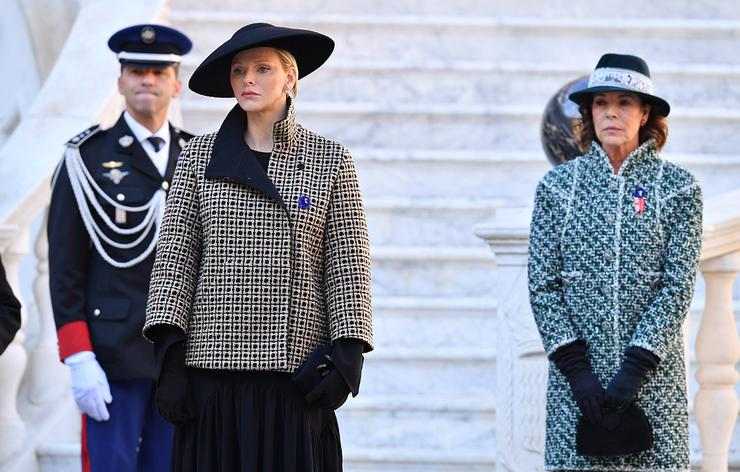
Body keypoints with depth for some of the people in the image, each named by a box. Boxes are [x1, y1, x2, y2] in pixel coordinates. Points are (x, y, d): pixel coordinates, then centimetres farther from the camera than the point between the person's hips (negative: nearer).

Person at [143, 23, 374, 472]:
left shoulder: (331, 160, 6)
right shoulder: (200, 157, 9)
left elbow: (349, 265, 3)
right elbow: (175, 256, 5)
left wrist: (349, 352, -7)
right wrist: (170, 352, -3)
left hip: (295, 368, -1)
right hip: (214, 364, 1)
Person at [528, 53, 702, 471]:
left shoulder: (677, 186, 3)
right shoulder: (557, 185, 6)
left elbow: (679, 285, -3)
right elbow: (542, 285, 2)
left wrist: (635, 369, -12)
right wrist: (576, 369, -9)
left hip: (654, 370, -1)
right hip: (576, 373, 1)